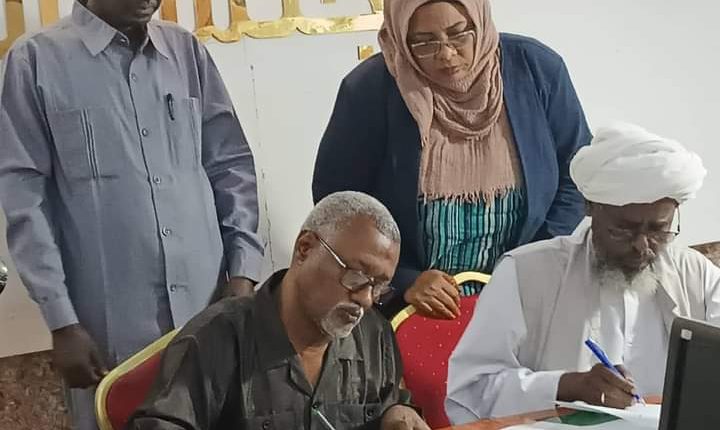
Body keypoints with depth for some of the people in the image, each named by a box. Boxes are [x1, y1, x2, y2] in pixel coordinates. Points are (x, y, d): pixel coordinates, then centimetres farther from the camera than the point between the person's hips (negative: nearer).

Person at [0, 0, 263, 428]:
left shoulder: (187, 51, 9)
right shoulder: (36, 60, -1)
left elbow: (231, 164, 11)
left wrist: (243, 270, -1)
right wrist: (62, 321, -8)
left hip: (210, 308, 3)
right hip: (112, 324, -3)